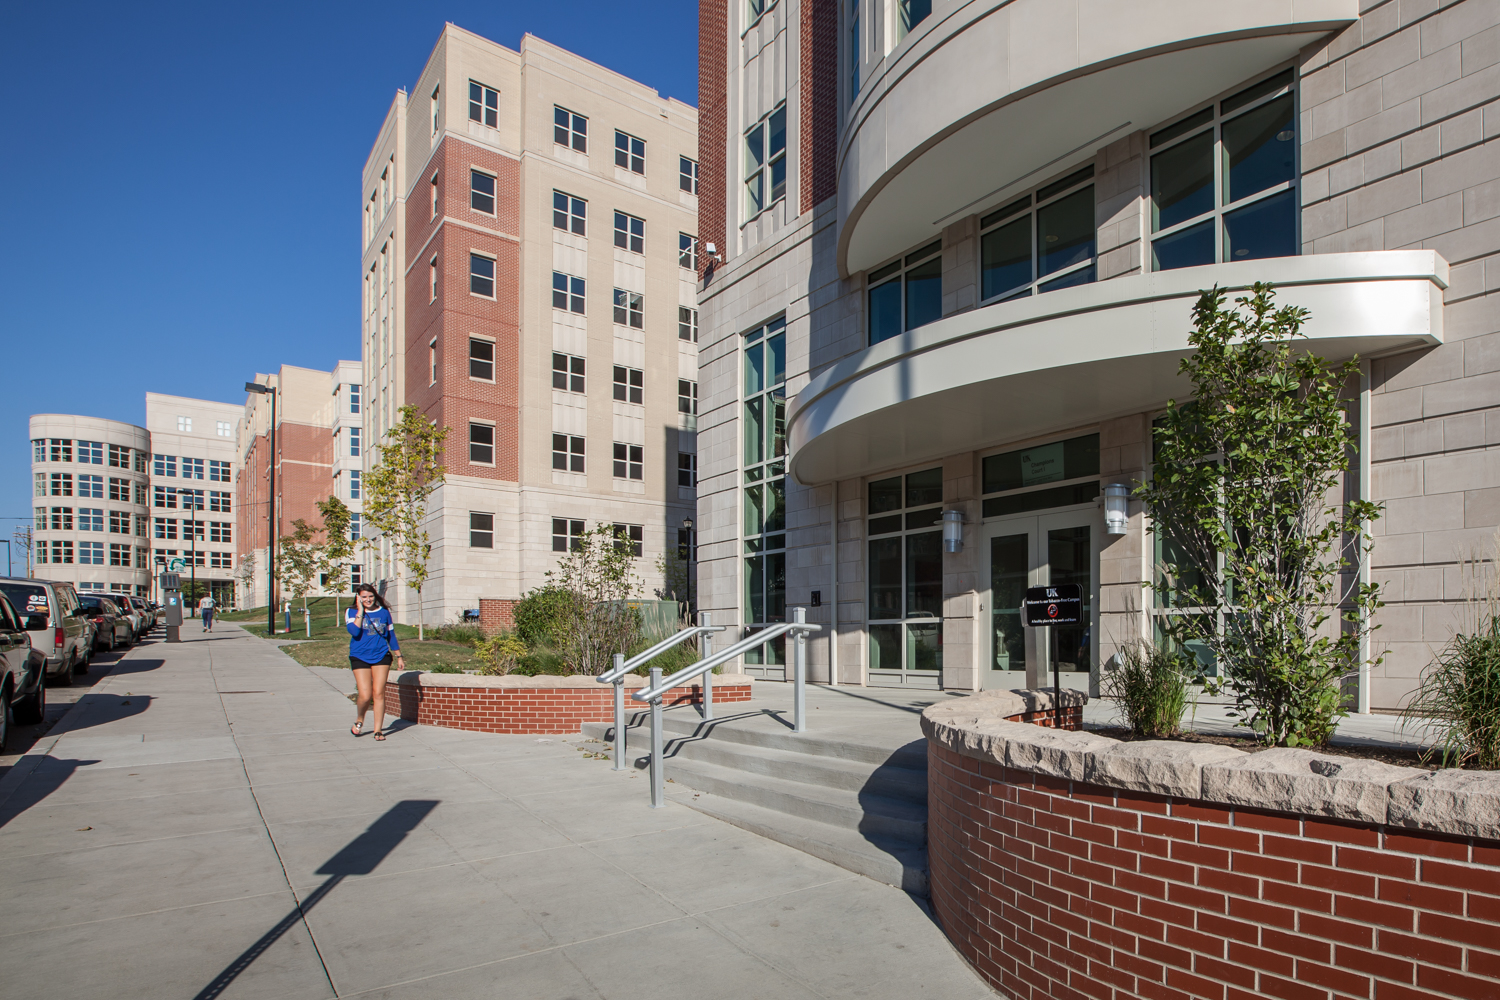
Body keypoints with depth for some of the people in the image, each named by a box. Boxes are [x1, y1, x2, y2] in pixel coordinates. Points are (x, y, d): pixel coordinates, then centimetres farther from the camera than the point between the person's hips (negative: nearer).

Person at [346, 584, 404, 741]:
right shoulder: (352, 612, 1)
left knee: (379, 693, -5)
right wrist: (360, 611, -14)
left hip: (381, 656, 1)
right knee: (365, 696, -8)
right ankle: (359, 720, 23)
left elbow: (391, 635, 15)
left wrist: (399, 657, 17)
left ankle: (378, 730, 3)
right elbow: (354, 632, -18)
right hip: (360, 657, -1)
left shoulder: (384, 612, 7)